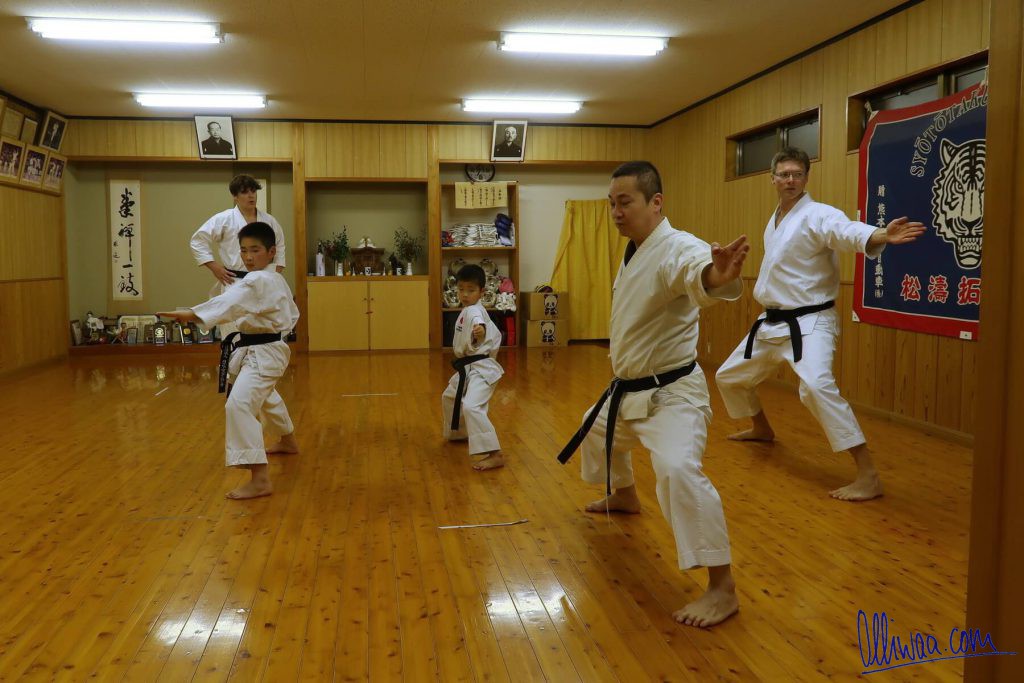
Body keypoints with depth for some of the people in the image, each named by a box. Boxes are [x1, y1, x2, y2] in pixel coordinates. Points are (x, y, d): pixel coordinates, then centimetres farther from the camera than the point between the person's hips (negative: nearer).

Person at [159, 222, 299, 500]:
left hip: (263, 353, -11)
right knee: (265, 397, 33)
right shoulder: (277, 281, 11)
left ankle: (260, 479, -27)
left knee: (239, 404, -24)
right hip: (267, 348, 11)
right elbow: (292, 314, 24)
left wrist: (192, 314, -50)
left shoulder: (259, 281, -21)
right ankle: (288, 442, 58)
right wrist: (273, 329, 14)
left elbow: (232, 302, -39)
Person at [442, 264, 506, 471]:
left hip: (480, 368, -11)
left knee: (472, 407, -29)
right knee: (450, 397, 29)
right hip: (468, 368, 11)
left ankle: (494, 454, -30)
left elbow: (479, 324, -46)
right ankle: (459, 433, 53)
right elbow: (496, 334, 21)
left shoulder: (474, 312, -19)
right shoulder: (468, 310, 11)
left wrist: (481, 332, -67)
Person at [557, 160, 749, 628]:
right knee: (599, 432, 32)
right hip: (628, 391, 10)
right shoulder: (634, 253, 7)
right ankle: (624, 497, 61)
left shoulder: (677, 249, -24)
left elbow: (700, 273, -50)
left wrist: (720, 275, -71)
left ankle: (722, 587, -21)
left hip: (671, 393, -10)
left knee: (678, 469, -32)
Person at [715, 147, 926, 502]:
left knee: (816, 386, -33)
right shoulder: (775, 220, 11)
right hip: (772, 322, 9)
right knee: (729, 377, 20)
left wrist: (882, 236, -56)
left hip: (809, 323, -9)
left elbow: (848, 231, -37)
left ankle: (868, 476, -26)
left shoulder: (818, 215, -15)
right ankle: (761, 428, 50)